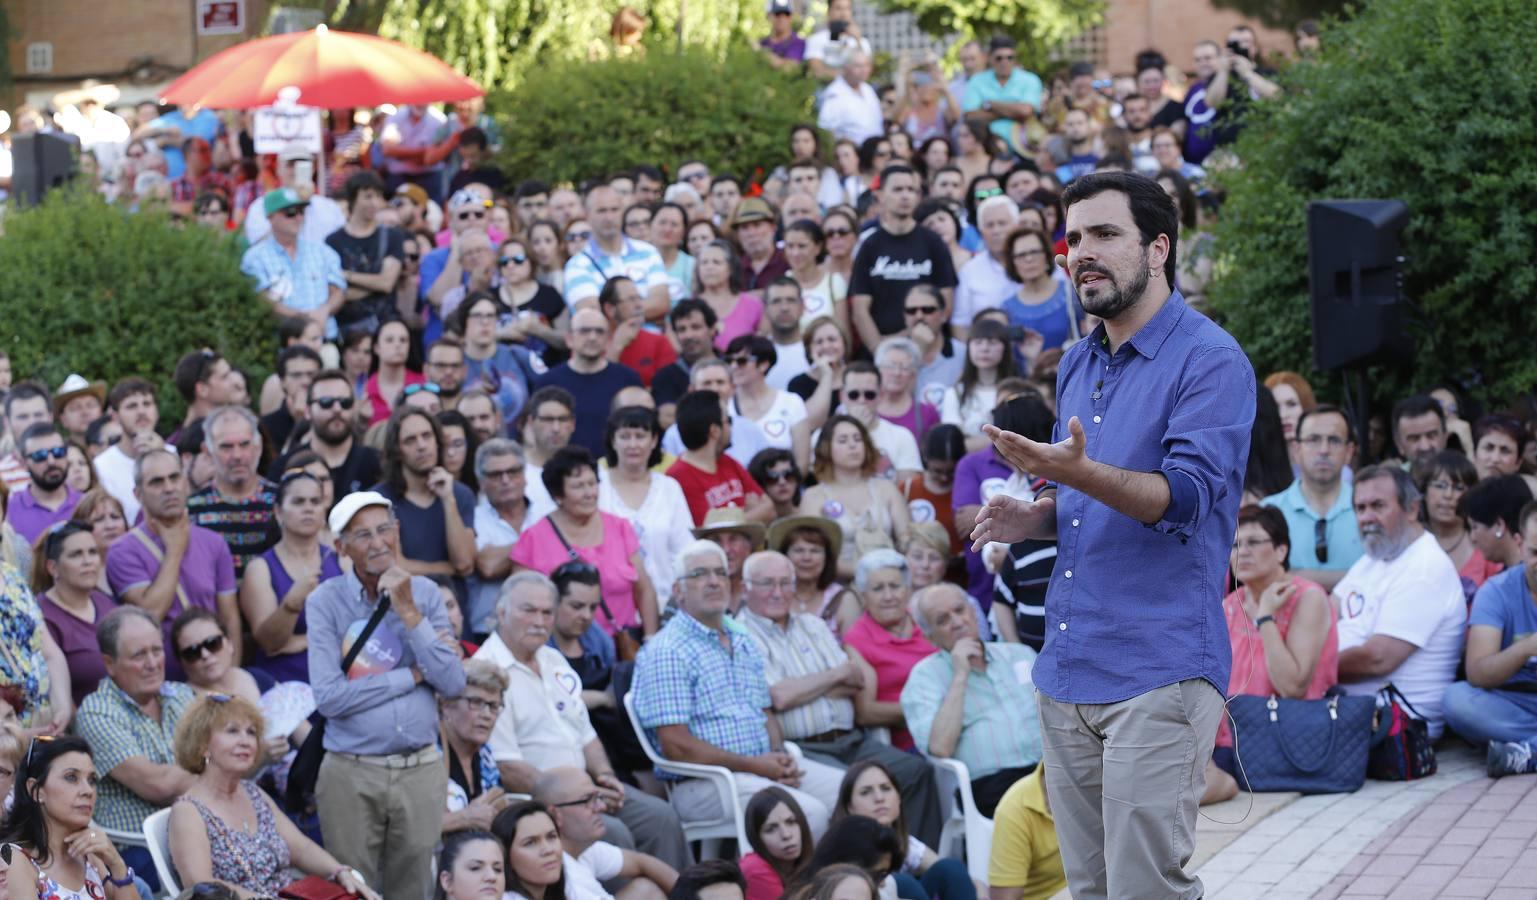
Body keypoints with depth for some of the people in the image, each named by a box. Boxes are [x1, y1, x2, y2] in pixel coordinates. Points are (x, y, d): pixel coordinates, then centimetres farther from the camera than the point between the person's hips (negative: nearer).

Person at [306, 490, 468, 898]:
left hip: (421, 771, 3)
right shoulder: (326, 601, -4)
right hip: (351, 773, -2)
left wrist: (408, 612, -10)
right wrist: (413, 674, -8)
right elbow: (329, 696, -15)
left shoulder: (424, 593, 5)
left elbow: (453, 683, -4)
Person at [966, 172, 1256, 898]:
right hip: (1066, 672, 8)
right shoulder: (1077, 366, 17)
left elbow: (1185, 496, -22)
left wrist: (1079, 474, -37)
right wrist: (1035, 518, 7)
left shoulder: (1210, 361, -9)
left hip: (1157, 672, -8)